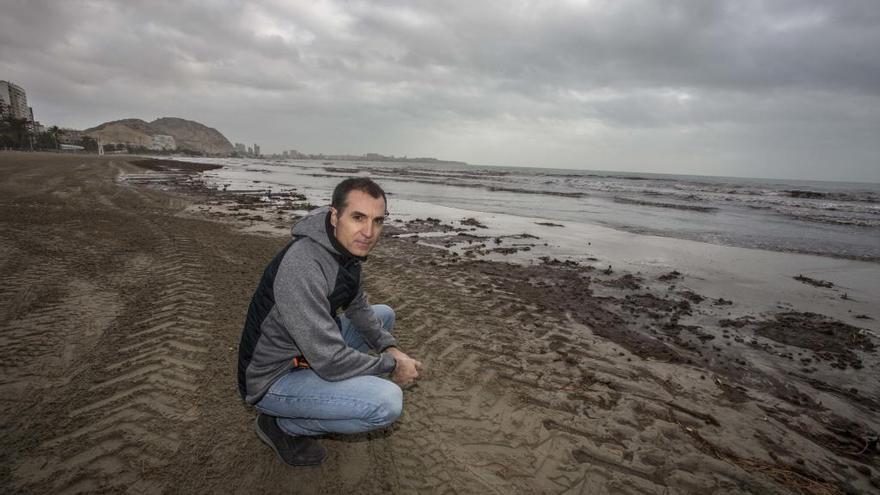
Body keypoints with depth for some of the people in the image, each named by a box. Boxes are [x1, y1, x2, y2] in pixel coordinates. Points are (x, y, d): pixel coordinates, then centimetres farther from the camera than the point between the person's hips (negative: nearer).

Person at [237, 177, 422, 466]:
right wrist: (391, 366, -18)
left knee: (383, 315, 17)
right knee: (387, 402, -26)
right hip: (270, 380, -9)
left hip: (308, 350, 9)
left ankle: (316, 384, 13)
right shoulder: (303, 265, -33)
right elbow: (330, 360, -33)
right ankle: (283, 426, -2)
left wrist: (390, 348, -1)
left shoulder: (347, 247, -4)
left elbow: (358, 307, 12)